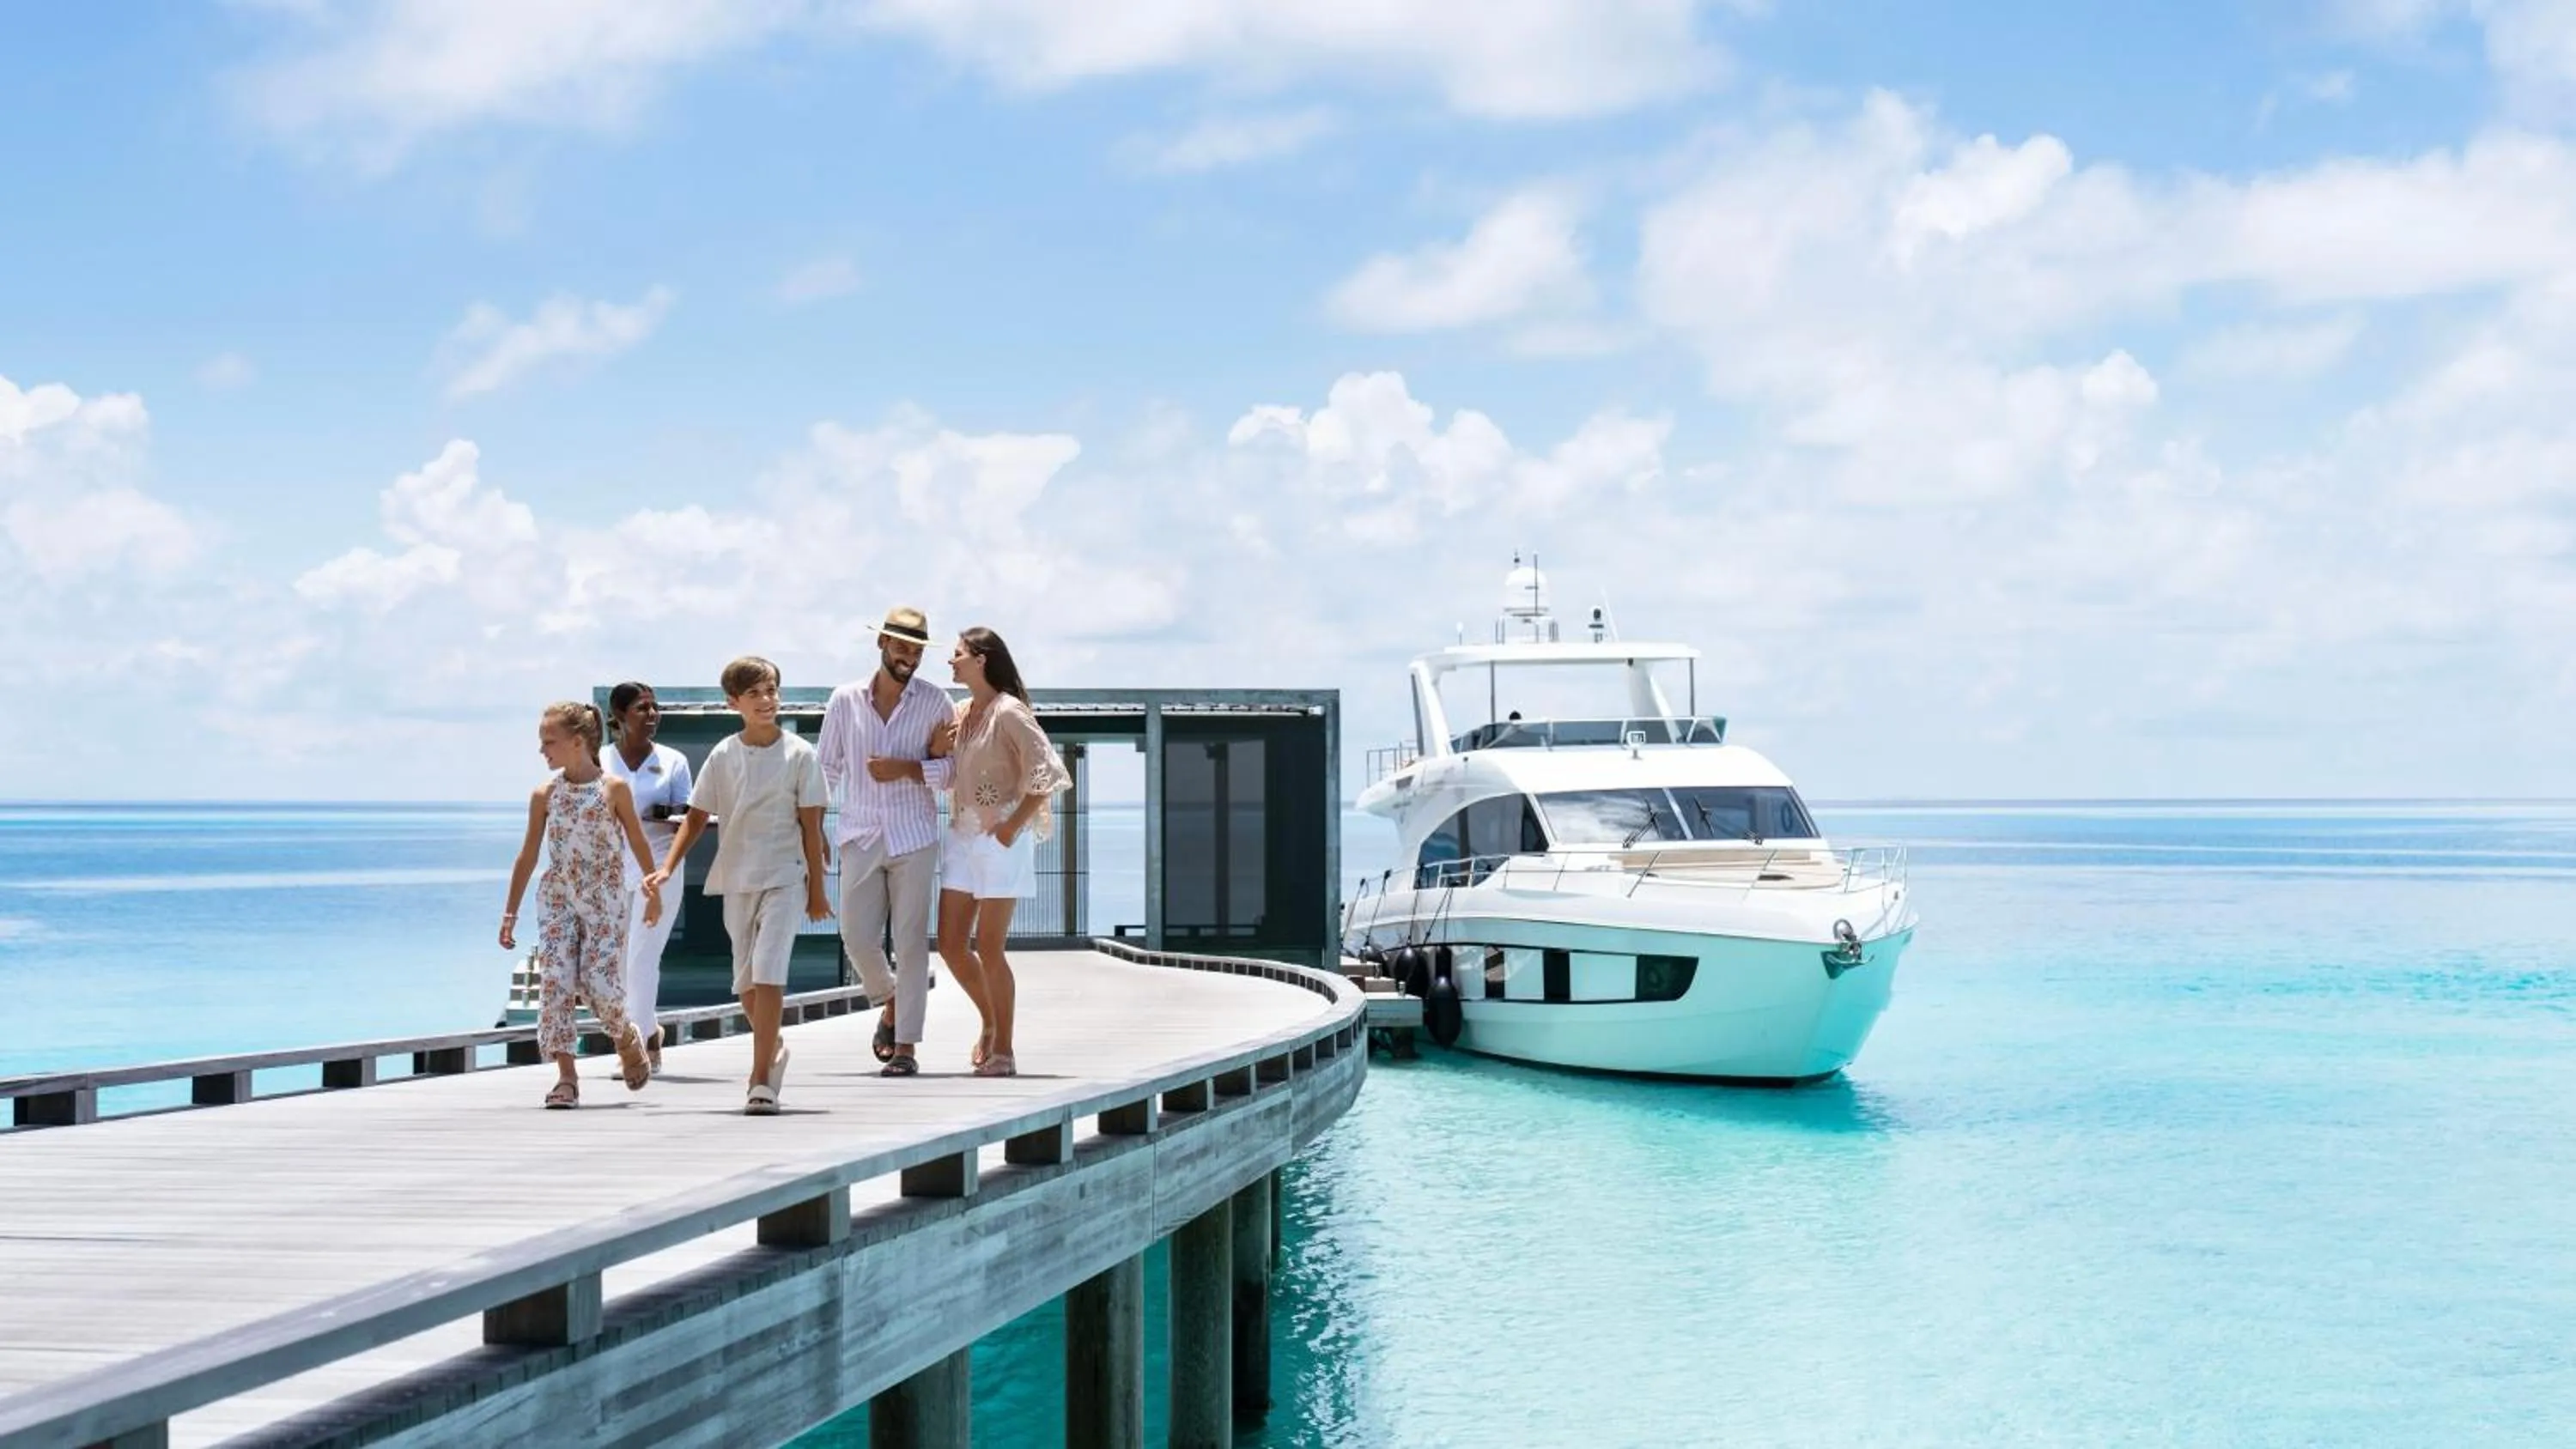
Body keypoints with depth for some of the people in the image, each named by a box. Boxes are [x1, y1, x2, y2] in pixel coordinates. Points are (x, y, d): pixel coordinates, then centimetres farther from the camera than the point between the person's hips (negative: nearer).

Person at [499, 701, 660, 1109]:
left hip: (604, 899, -3)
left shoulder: (613, 789, -6)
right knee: (555, 983, -8)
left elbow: (637, 842, 6)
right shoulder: (545, 794, 1)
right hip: (558, 900, 3)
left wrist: (653, 890, 13)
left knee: (600, 983, -10)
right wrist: (510, 912, 6)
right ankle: (566, 1077, -4)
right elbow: (528, 855, 6)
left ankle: (628, 1041, 23)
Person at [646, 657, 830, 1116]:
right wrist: (667, 868, -7)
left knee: (767, 974, -15)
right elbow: (697, 817, 5)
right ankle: (773, 1049, 37)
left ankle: (761, 1081, -15)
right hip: (736, 878, 3)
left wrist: (816, 888, 0)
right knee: (746, 980, 11)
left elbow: (810, 824, -1)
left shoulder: (799, 754, -3)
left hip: (783, 878, -3)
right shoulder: (723, 756, 2)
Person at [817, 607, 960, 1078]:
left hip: (914, 835, -2)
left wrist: (908, 769, -13)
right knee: (857, 937, -1)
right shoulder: (845, 700, 6)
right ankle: (890, 1002, 29)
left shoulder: (935, 702, 2)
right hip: (860, 836, 2)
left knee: (911, 941, -2)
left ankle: (905, 1046, 3)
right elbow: (827, 767, 13)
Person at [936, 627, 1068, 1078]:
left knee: (988, 948, -7)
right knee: (950, 944, 5)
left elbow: (1045, 776, -16)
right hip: (962, 836, 8)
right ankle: (991, 1022, 27)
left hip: (1001, 838, -8)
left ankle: (1004, 1051, 3)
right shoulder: (961, 713, 13)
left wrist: (1012, 826, -16)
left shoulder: (1008, 713, -11)